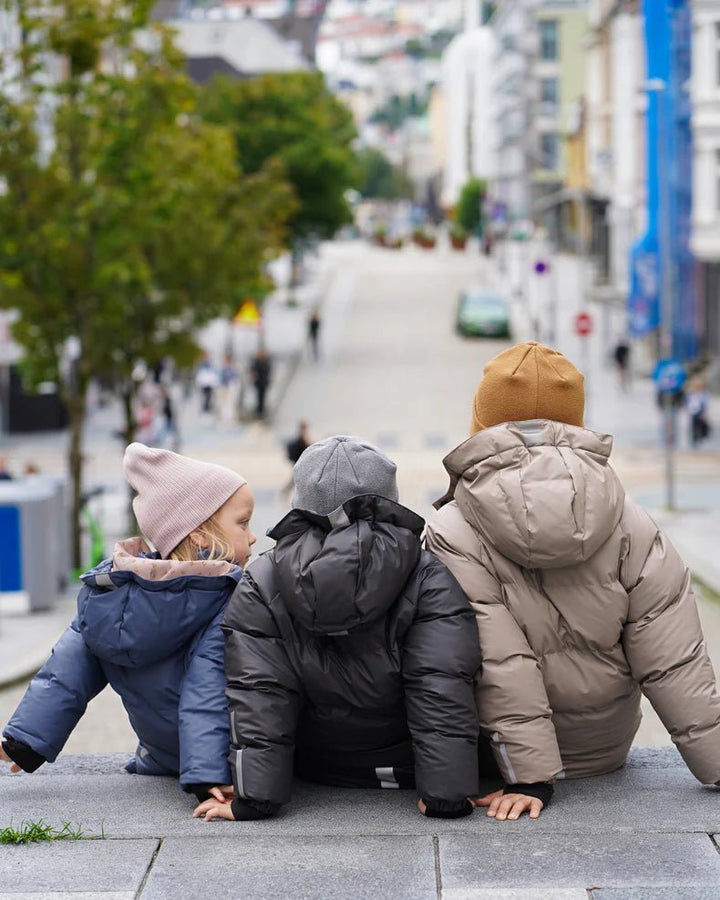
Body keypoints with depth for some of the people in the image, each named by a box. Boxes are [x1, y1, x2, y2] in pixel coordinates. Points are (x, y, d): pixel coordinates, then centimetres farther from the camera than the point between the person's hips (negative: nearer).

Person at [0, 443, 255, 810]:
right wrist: (206, 776, -35)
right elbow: (207, 693, -30)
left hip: (159, 759, 7)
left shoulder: (106, 589, 0)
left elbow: (66, 673, -2)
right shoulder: (230, 601, -20)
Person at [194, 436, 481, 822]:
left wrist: (252, 797, -16)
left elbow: (256, 696, -15)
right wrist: (446, 793, -21)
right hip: (406, 772, -1)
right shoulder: (430, 579, -13)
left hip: (318, 772, 1)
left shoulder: (259, 587, -10)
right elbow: (441, 689, -20)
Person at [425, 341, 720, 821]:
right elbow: (674, 662, -9)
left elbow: (500, 665, -20)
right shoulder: (631, 525, -8)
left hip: (498, 759, -3)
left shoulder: (453, 535, -17)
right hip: (609, 752, 4)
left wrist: (530, 778, -17)